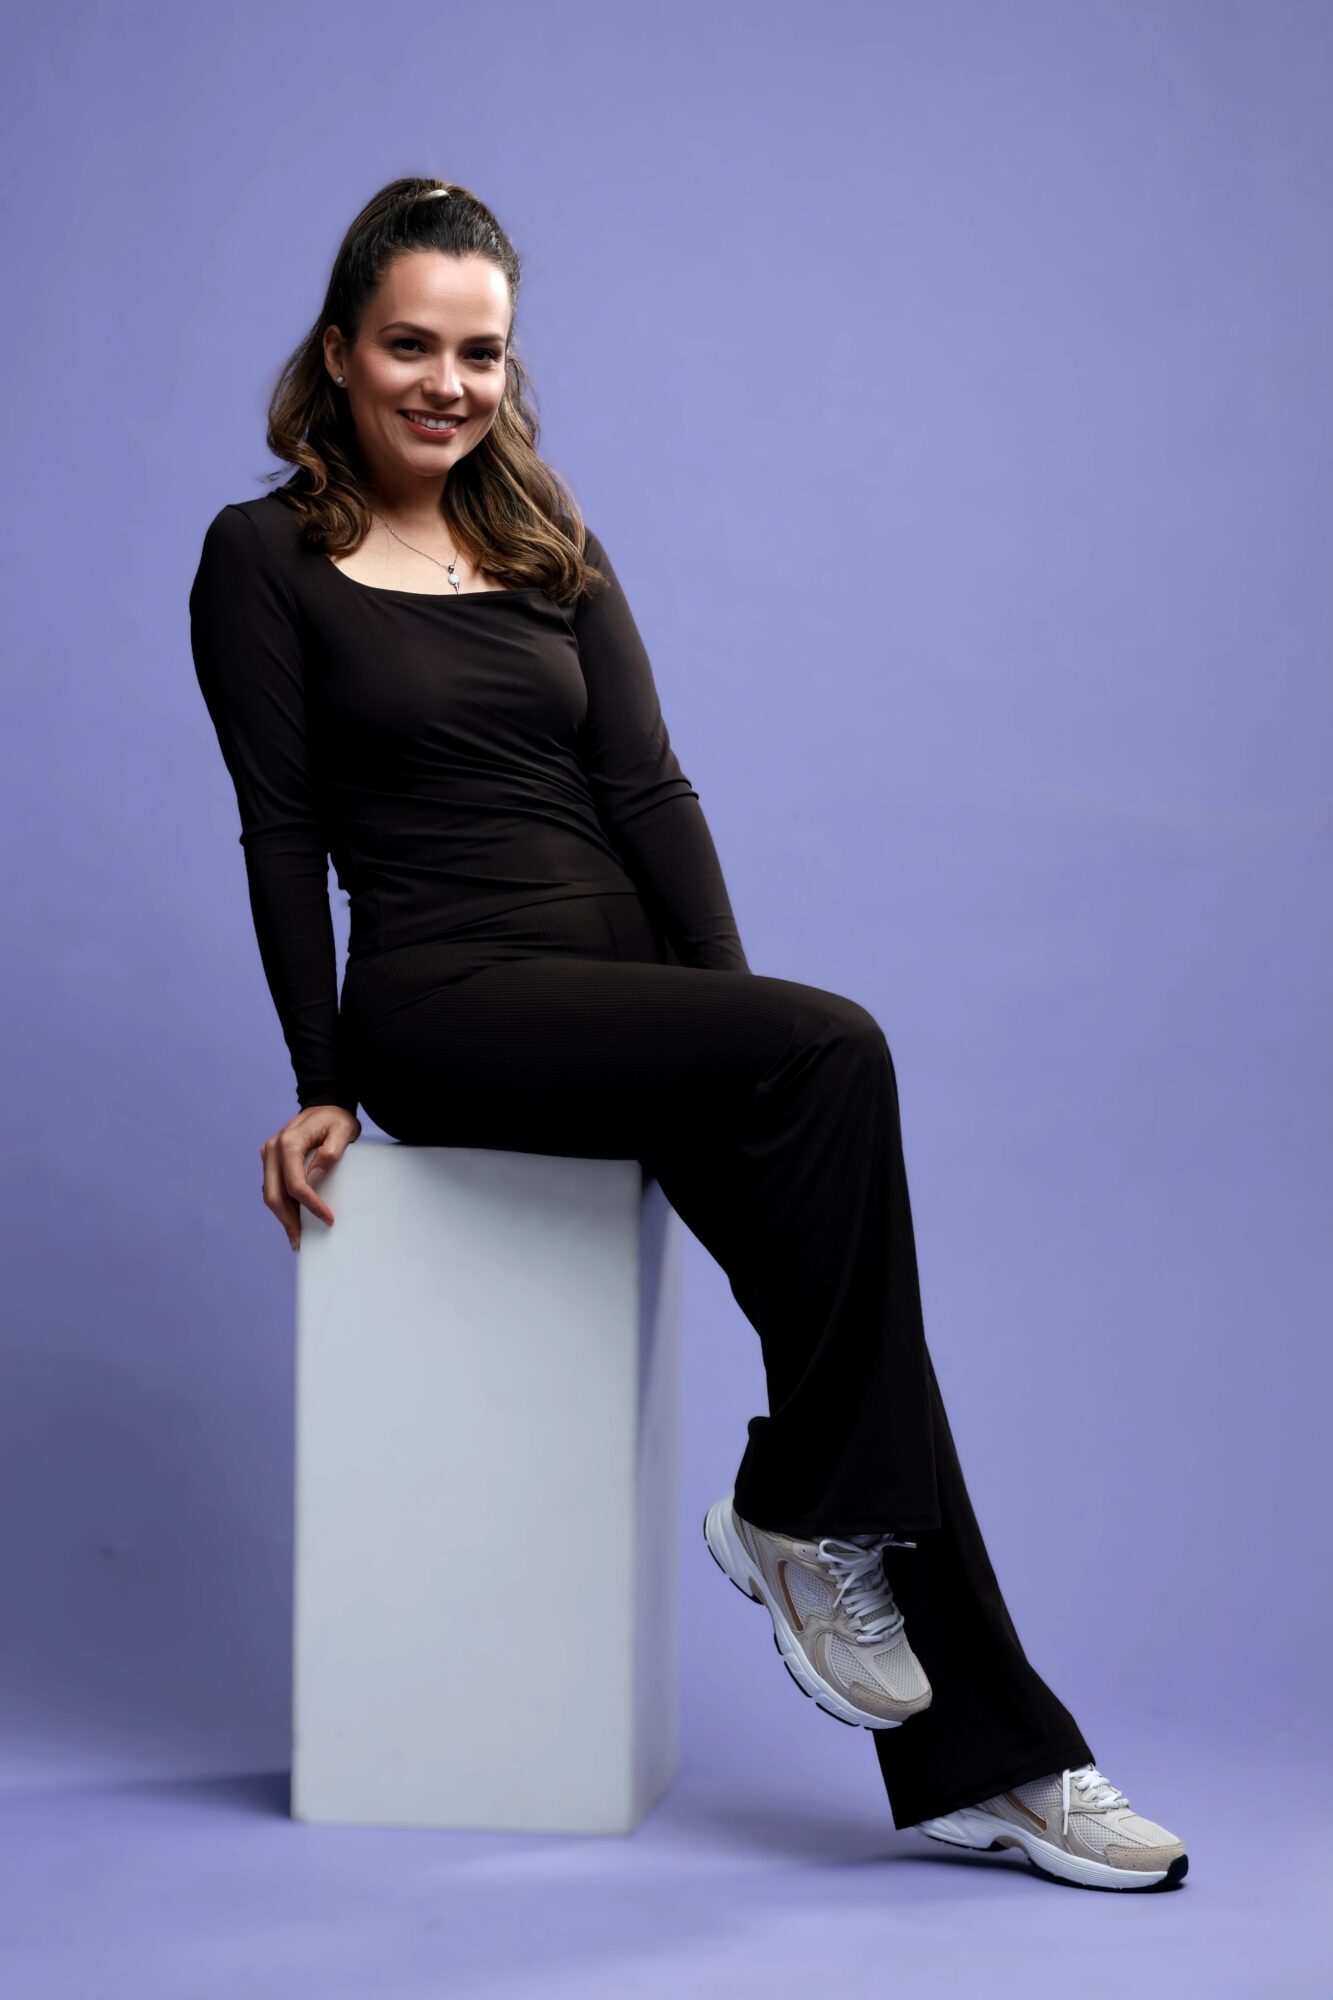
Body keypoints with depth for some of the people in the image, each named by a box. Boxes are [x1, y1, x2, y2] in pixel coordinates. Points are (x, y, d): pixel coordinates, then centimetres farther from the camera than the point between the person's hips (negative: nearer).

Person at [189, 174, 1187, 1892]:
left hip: (626, 976, 5)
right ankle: (799, 1521, -15)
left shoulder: (551, 548, 17)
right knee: (836, 1053, -28)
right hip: (448, 998, -4)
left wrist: (732, 1013, -4)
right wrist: (322, 1086, -6)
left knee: (838, 1265, -19)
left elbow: (648, 790, 8)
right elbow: (284, 834, 0)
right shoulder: (264, 559, 4)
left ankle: (975, 1761, -15)